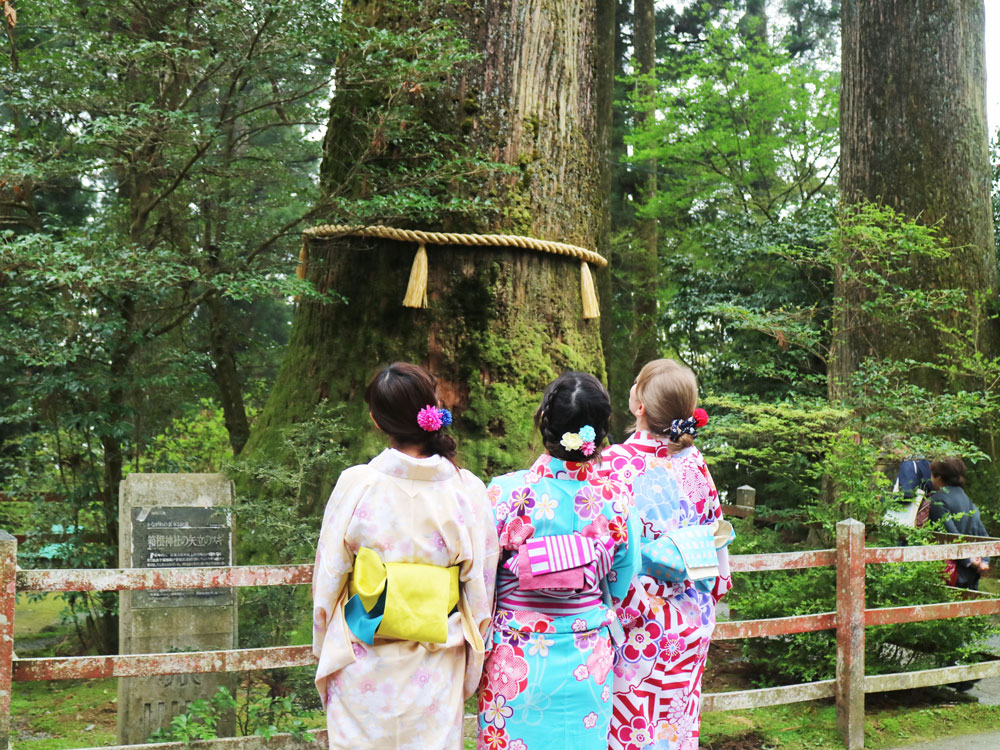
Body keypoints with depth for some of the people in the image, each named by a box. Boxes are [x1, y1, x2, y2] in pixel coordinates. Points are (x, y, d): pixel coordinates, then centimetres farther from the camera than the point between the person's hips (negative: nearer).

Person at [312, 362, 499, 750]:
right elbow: (480, 591, -2)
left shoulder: (356, 485, -11)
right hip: (435, 673, 1)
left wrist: (326, 658, 12)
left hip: (364, 671, -1)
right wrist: (469, 669, 12)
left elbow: (327, 581, -3)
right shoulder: (468, 490, -8)